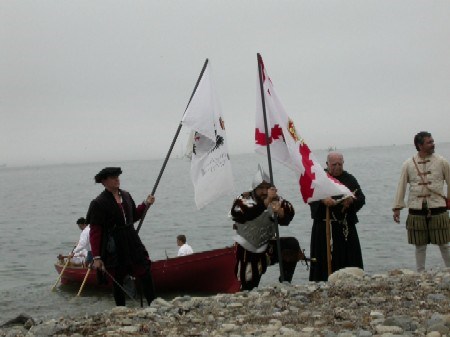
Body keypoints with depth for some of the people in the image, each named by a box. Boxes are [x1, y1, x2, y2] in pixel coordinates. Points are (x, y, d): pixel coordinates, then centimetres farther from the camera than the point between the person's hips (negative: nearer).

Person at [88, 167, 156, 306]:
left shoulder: (126, 195, 9)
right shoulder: (98, 203, -11)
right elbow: (95, 232, -12)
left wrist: (146, 204, 10)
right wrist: (97, 257, -15)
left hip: (132, 241, 5)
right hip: (114, 248, -5)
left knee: (146, 273, 1)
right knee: (118, 281, 6)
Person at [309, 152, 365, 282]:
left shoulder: (350, 179, 13)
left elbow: (362, 199, 7)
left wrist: (352, 200, -15)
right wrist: (322, 200, -24)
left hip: (346, 226, 2)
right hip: (324, 226, -2)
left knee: (348, 258, 0)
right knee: (325, 257, -6)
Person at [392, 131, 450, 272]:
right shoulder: (408, 164, 2)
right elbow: (401, 186, 4)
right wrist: (397, 208, 1)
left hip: (438, 209, 0)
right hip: (416, 211, 0)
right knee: (420, 245, 8)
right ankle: (420, 273, 18)